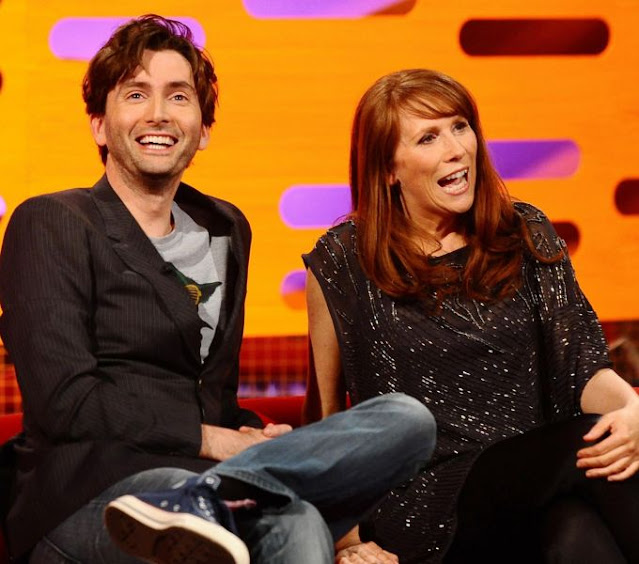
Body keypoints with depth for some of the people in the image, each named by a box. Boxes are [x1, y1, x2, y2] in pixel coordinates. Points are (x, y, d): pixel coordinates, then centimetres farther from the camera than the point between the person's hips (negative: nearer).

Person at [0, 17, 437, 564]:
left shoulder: (226, 230, 25)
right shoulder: (50, 225, 4)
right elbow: (64, 401, -7)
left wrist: (247, 435, 2)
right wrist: (211, 440, -8)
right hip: (88, 494, -9)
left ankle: (207, 497, -41)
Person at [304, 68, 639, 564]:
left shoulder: (526, 234, 13)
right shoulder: (342, 261, 5)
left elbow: (583, 363, 7)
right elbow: (326, 413, 11)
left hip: (536, 487, 3)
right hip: (422, 500, -3)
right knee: (589, 441, -31)